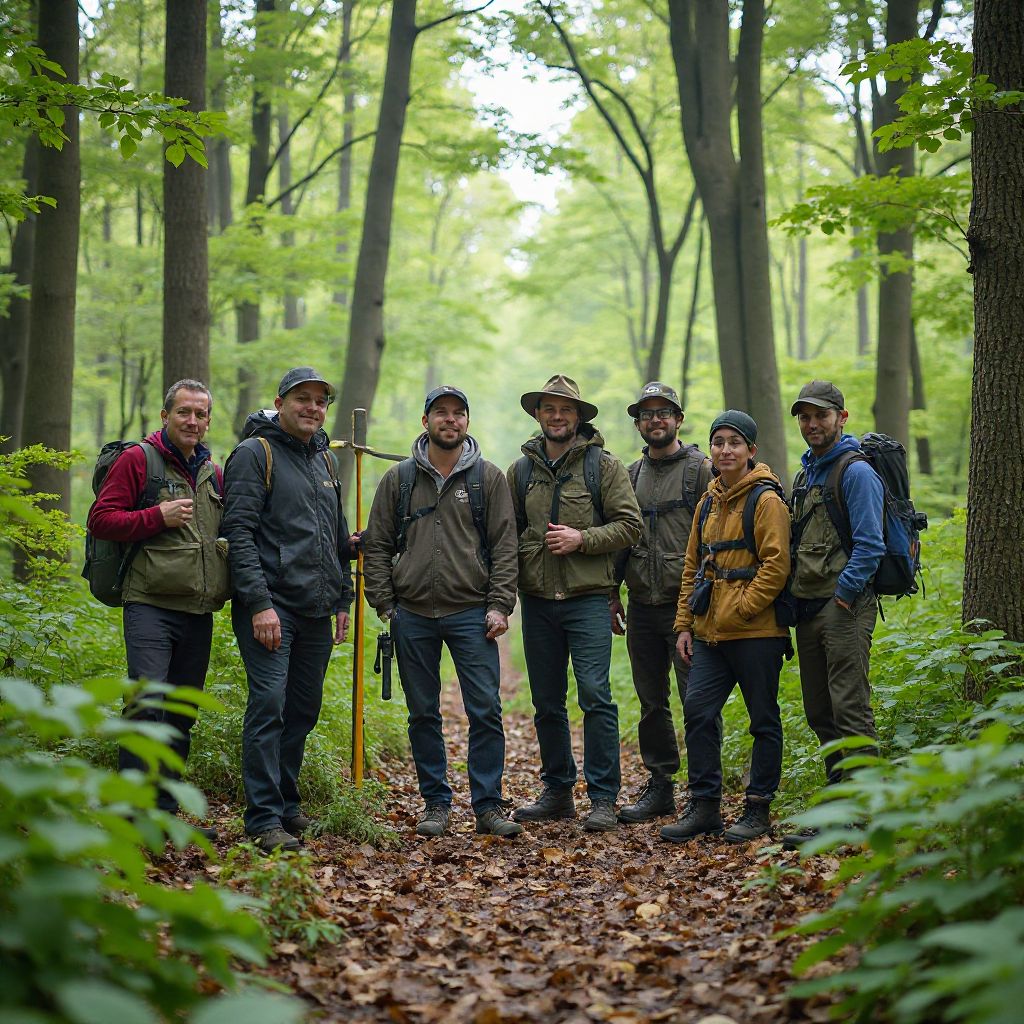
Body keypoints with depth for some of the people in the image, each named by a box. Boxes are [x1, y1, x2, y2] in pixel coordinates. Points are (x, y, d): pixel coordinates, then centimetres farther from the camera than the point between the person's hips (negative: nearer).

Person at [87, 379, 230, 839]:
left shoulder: (213, 474, 18)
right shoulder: (137, 460, 0)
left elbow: (227, 533, 28)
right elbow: (100, 519, -4)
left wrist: (229, 586, 10)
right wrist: (157, 517, -15)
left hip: (199, 611, 6)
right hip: (151, 605, -6)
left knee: (182, 713, 9)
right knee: (147, 702, -16)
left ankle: (164, 810, 17)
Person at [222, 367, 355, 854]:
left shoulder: (326, 460, 19)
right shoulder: (254, 453, -4)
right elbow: (239, 532, -12)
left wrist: (342, 599, 19)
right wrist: (260, 603, -19)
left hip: (317, 611, 7)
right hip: (271, 605, -7)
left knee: (304, 709, 11)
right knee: (269, 705, -12)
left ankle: (286, 803, 22)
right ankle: (264, 819, -8)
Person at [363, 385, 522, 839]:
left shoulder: (489, 478, 5)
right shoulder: (398, 479, 8)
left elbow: (504, 546, 2)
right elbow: (377, 545, 10)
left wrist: (499, 606, -6)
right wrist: (384, 604, 1)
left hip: (470, 614, -1)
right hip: (413, 615, 2)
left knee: (486, 711, -5)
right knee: (423, 715, 7)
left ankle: (488, 805, 4)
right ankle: (436, 803, 18)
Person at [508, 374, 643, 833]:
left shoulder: (604, 465, 1)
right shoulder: (521, 471, 12)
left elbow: (630, 525, -3)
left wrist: (582, 539, -15)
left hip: (588, 598, -4)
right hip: (537, 601, 4)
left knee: (595, 696, -10)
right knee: (547, 703, 10)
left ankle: (603, 799, -4)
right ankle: (557, 791, 22)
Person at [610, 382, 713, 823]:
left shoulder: (701, 468, -2)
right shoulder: (631, 475, 15)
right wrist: (612, 593, 14)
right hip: (642, 606, 6)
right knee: (651, 703, 11)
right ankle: (659, 787, 20)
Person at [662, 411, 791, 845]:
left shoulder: (765, 500, -7)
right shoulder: (708, 503, 16)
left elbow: (776, 565, -14)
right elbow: (692, 567, 19)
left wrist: (740, 610, -16)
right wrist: (685, 624, 13)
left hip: (756, 631, -7)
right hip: (710, 632, 7)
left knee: (763, 719, 4)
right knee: (697, 710, 0)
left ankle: (758, 809, 13)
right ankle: (704, 806, 9)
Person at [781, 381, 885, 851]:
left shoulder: (856, 472, -7)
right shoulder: (805, 474, 20)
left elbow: (869, 545, -14)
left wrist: (843, 593, -18)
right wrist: (795, 600, 15)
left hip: (845, 607, -9)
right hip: (809, 609, 9)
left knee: (849, 711, -10)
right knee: (820, 713, 11)